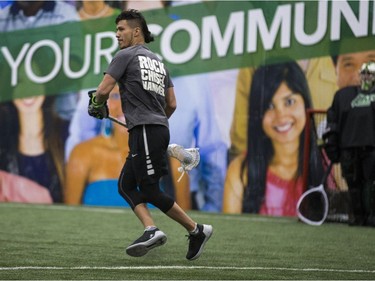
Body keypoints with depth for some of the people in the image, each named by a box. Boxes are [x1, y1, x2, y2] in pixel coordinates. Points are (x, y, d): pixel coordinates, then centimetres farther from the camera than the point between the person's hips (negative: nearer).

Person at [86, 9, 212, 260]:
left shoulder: (126, 56, -3)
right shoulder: (158, 61, 21)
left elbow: (104, 90, -8)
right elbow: (172, 104, 20)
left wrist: (96, 106, 13)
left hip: (145, 131, -9)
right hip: (159, 129, 9)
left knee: (150, 191, -4)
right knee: (126, 184, 9)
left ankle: (197, 230, -1)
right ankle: (151, 230, -7)